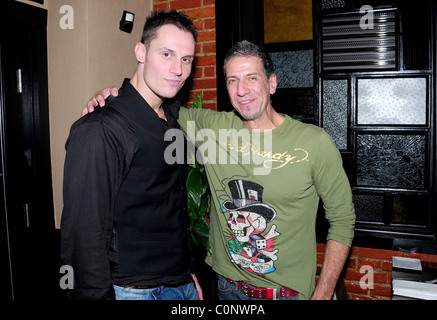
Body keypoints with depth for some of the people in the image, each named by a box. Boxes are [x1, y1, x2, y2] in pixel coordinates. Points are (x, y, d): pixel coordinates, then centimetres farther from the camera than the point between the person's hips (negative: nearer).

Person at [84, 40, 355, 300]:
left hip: (289, 292, -2)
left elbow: (342, 220, -7)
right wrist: (114, 95, -8)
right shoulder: (213, 128, -5)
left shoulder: (314, 142, -13)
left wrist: (323, 294, -11)